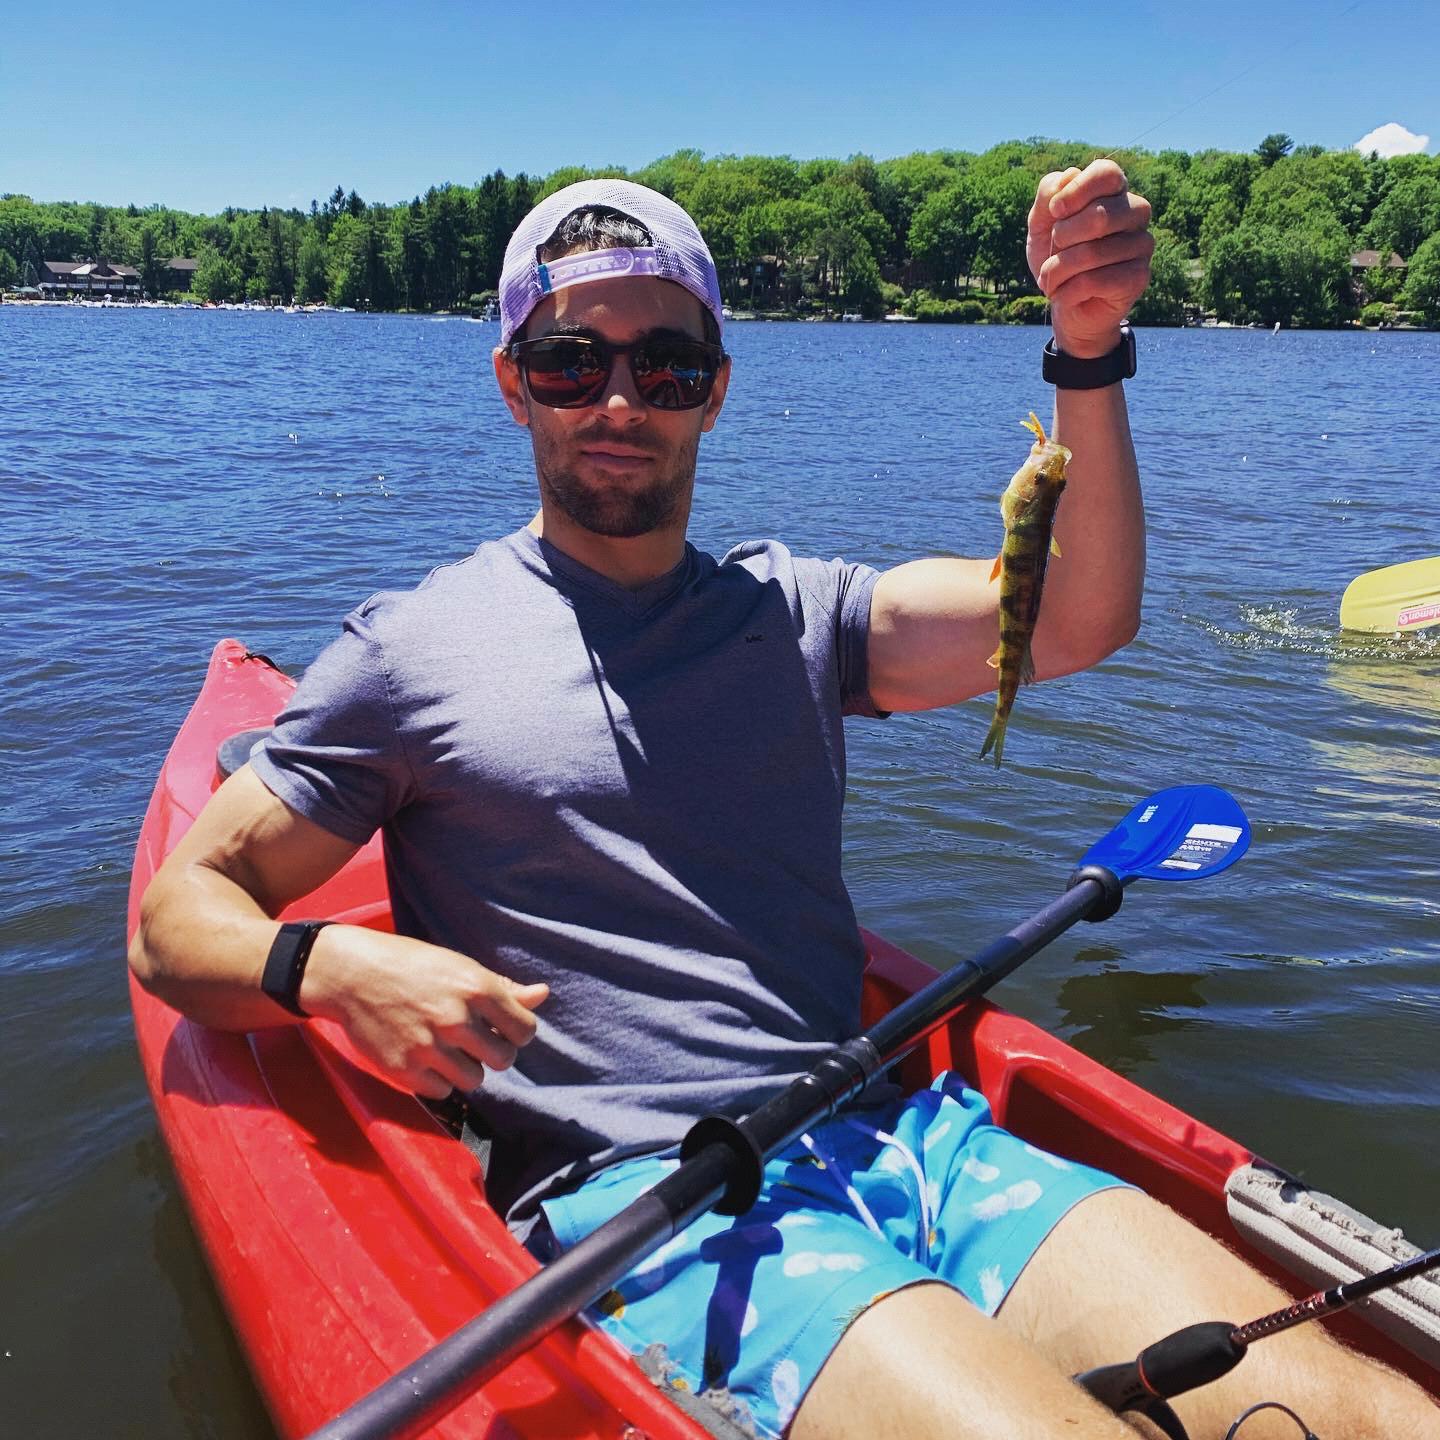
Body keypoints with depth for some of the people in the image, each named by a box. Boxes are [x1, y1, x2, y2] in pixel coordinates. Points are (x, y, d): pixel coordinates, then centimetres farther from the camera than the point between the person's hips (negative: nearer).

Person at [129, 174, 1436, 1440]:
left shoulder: (788, 612, 15)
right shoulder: (414, 651, 6)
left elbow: (1074, 618, 2)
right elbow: (176, 920, 7)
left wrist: (1088, 349, -10)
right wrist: (328, 966, -15)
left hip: (906, 1143, 4)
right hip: (640, 1203, -3)